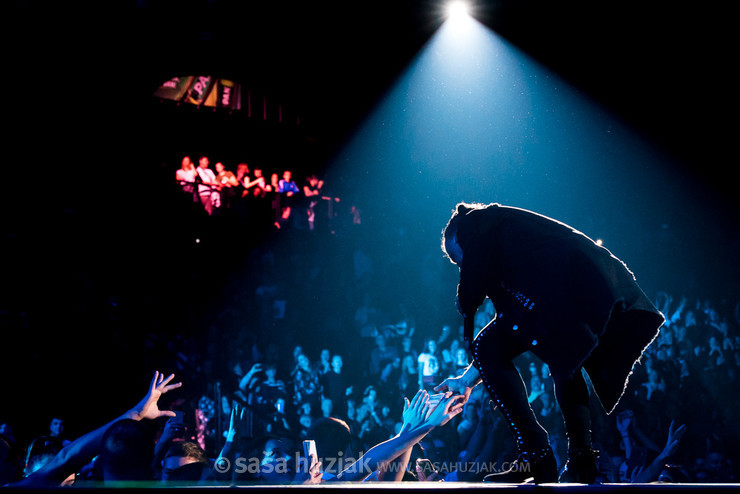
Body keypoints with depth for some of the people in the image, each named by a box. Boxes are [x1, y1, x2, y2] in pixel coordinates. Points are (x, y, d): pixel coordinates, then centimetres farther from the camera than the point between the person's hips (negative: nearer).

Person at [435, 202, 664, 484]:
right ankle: (582, 460, 24)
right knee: (564, 358, 32)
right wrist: (467, 379, 40)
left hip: (569, 290, -9)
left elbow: (471, 290, 4)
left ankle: (535, 456, -3)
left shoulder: (475, 222, 15)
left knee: (486, 349, 1)